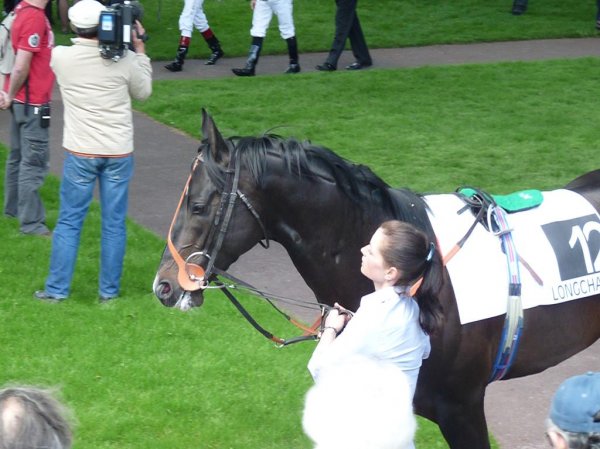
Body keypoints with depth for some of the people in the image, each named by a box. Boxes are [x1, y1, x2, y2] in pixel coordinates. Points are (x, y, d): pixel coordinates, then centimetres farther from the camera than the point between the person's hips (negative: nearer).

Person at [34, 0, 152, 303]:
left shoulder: (60, 57, -9)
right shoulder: (123, 59, -10)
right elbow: (143, 92, 7)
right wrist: (139, 49, 10)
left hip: (80, 154, 0)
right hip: (119, 153, 0)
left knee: (69, 222, 9)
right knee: (114, 224, 8)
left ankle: (57, 289, 12)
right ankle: (109, 290, 13)